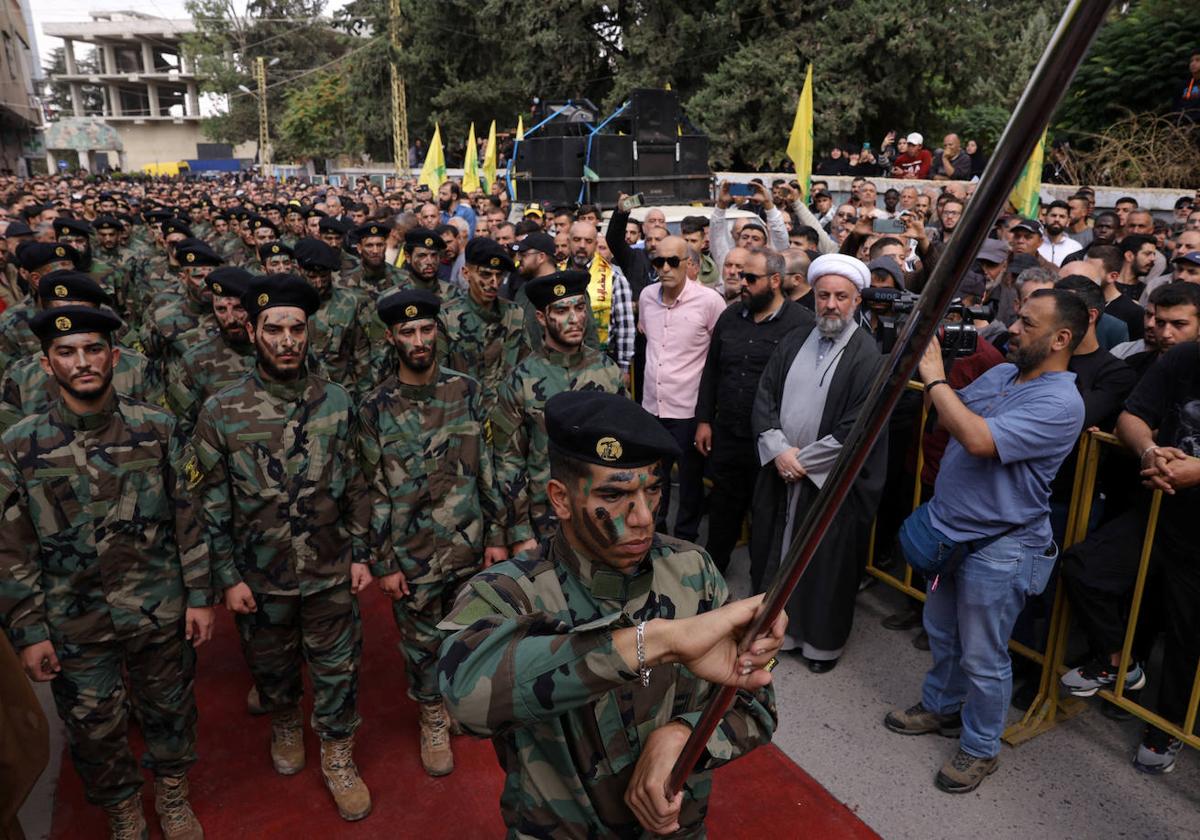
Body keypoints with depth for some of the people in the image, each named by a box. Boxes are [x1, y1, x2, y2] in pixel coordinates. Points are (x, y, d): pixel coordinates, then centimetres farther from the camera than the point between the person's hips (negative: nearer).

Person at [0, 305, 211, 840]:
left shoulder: (157, 429, -7)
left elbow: (187, 519, -2)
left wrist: (200, 596, -1)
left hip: (161, 613, 1)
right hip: (75, 626, 0)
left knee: (169, 709, 17)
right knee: (94, 728, 15)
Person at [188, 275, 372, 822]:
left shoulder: (335, 402, -6)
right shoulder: (220, 413, -12)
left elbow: (354, 485, 1)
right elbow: (210, 504, -6)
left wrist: (360, 553, 2)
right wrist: (228, 577, -5)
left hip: (332, 572, 1)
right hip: (261, 577, 0)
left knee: (337, 668, 12)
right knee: (273, 667, 22)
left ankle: (338, 757, 34)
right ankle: (285, 726, 51)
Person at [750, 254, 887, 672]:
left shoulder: (866, 354, -10)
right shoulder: (793, 341, 5)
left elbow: (858, 428, -16)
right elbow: (764, 399, 4)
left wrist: (803, 460, -13)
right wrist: (780, 450, -10)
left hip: (832, 481, -5)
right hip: (779, 471, 5)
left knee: (826, 562, 9)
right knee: (777, 551, 15)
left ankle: (822, 641, 29)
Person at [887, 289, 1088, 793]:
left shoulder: (1060, 403, -23)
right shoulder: (999, 374, 3)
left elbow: (978, 439, -34)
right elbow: (949, 417, 8)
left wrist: (935, 379, -25)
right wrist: (931, 375, -7)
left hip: (998, 549, -8)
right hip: (948, 531, 8)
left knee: (981, 657, 8)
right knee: (941, 632, 25)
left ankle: (980, 748, 30)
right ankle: (940, 707, 47)